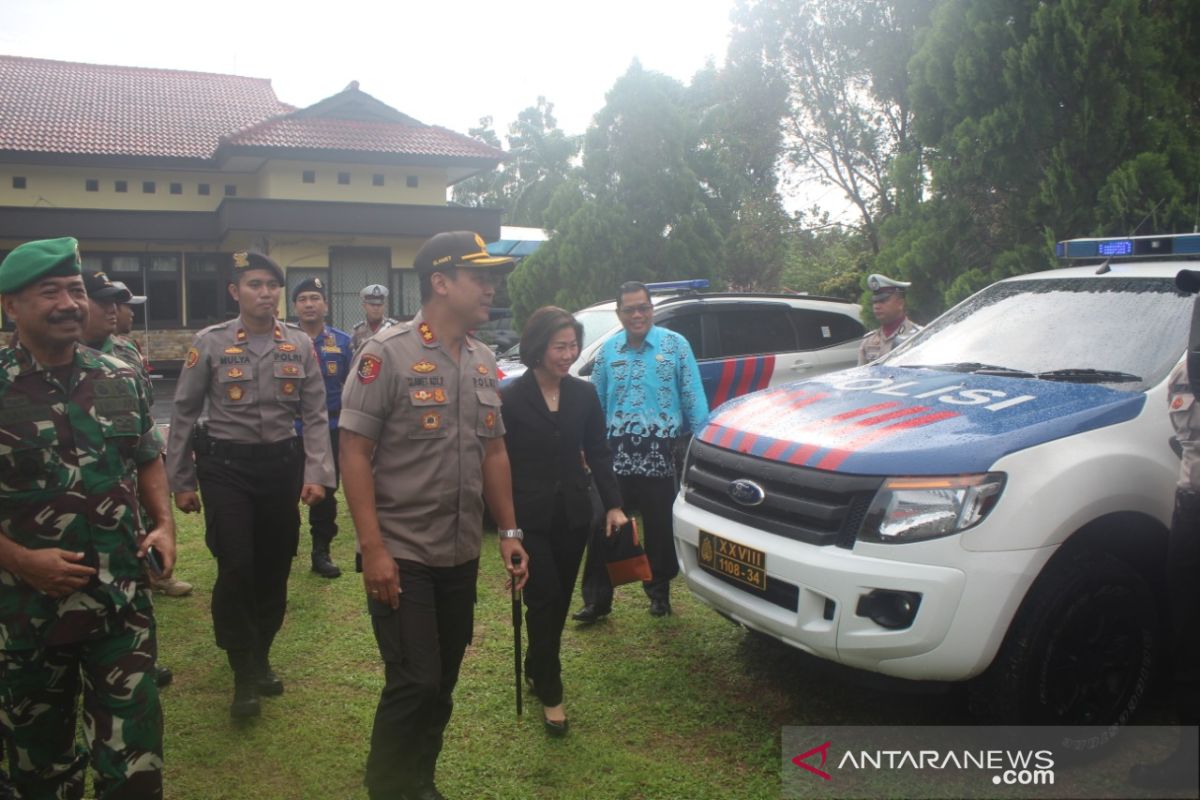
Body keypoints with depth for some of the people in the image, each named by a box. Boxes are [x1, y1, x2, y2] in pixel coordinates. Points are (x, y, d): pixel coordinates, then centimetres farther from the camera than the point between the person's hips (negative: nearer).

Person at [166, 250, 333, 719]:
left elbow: (315, 417, 2)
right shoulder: (210, 343, -3)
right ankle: (244, 674, 10)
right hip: (226, 466, -2)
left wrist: (316, 475, -8)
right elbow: (184, 415, 1)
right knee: (236, 568, -8)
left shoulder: (300, 345, 3)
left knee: (275, 569, 10)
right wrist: (181, 482, 1)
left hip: (282, 464, 3)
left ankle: (261, 658, 31)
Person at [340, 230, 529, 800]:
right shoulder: (387, 354, -12)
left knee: (443, 682, 15)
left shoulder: (483, 362, 8)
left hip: (462, 556, 6)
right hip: (402, 557, -6)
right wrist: (373, 548, -18)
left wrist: (509, 532, 10)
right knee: (415, 683, -3)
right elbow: (355, 453, -13)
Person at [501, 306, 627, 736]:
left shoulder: (584, 394, 2)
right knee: (544, 602, -2)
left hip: (573, 515, 4)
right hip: (530, 518, -4)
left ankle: (537, 669, 35)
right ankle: (550, 693, 13)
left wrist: (613, 505, -1)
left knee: (559, 601, 12)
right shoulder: (510, 398, -9)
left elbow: (599, 454, 7)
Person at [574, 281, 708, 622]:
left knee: (659, 526, 8)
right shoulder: (608, 350, 11)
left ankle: (659, 592, 27)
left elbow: (693, 399, 0)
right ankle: (597, 598, 11)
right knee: (604, 527, 2)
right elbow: (595, 401, 15)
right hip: (616, 450, 2)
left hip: (659, 451, -2)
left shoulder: (675, 345, 1)